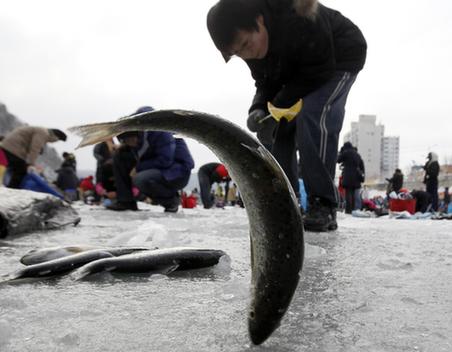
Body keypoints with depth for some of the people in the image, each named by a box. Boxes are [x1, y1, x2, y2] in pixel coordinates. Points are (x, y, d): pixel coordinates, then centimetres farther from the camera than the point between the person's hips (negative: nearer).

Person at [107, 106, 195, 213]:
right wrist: (124, 147, -10)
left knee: (140, 180, -34)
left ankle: (171, 199, -6)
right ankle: (126, 201, 0)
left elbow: (165, 161, -28)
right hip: (154, 168, 8)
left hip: (177, 171, -8)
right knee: (119, 156, -2)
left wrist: (138, 168, -23)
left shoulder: (160, 131, -25)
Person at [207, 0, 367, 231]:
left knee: (312, 116, -28)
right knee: (281, 129, -3)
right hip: (302, 70, 7)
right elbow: (266, 83, -4)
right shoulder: (252, 48, -15)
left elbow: (319, 71, -30)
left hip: (340, 58, -7)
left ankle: (323, 207, -24)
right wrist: (259, 109, -24)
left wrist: (277, 106, -28)